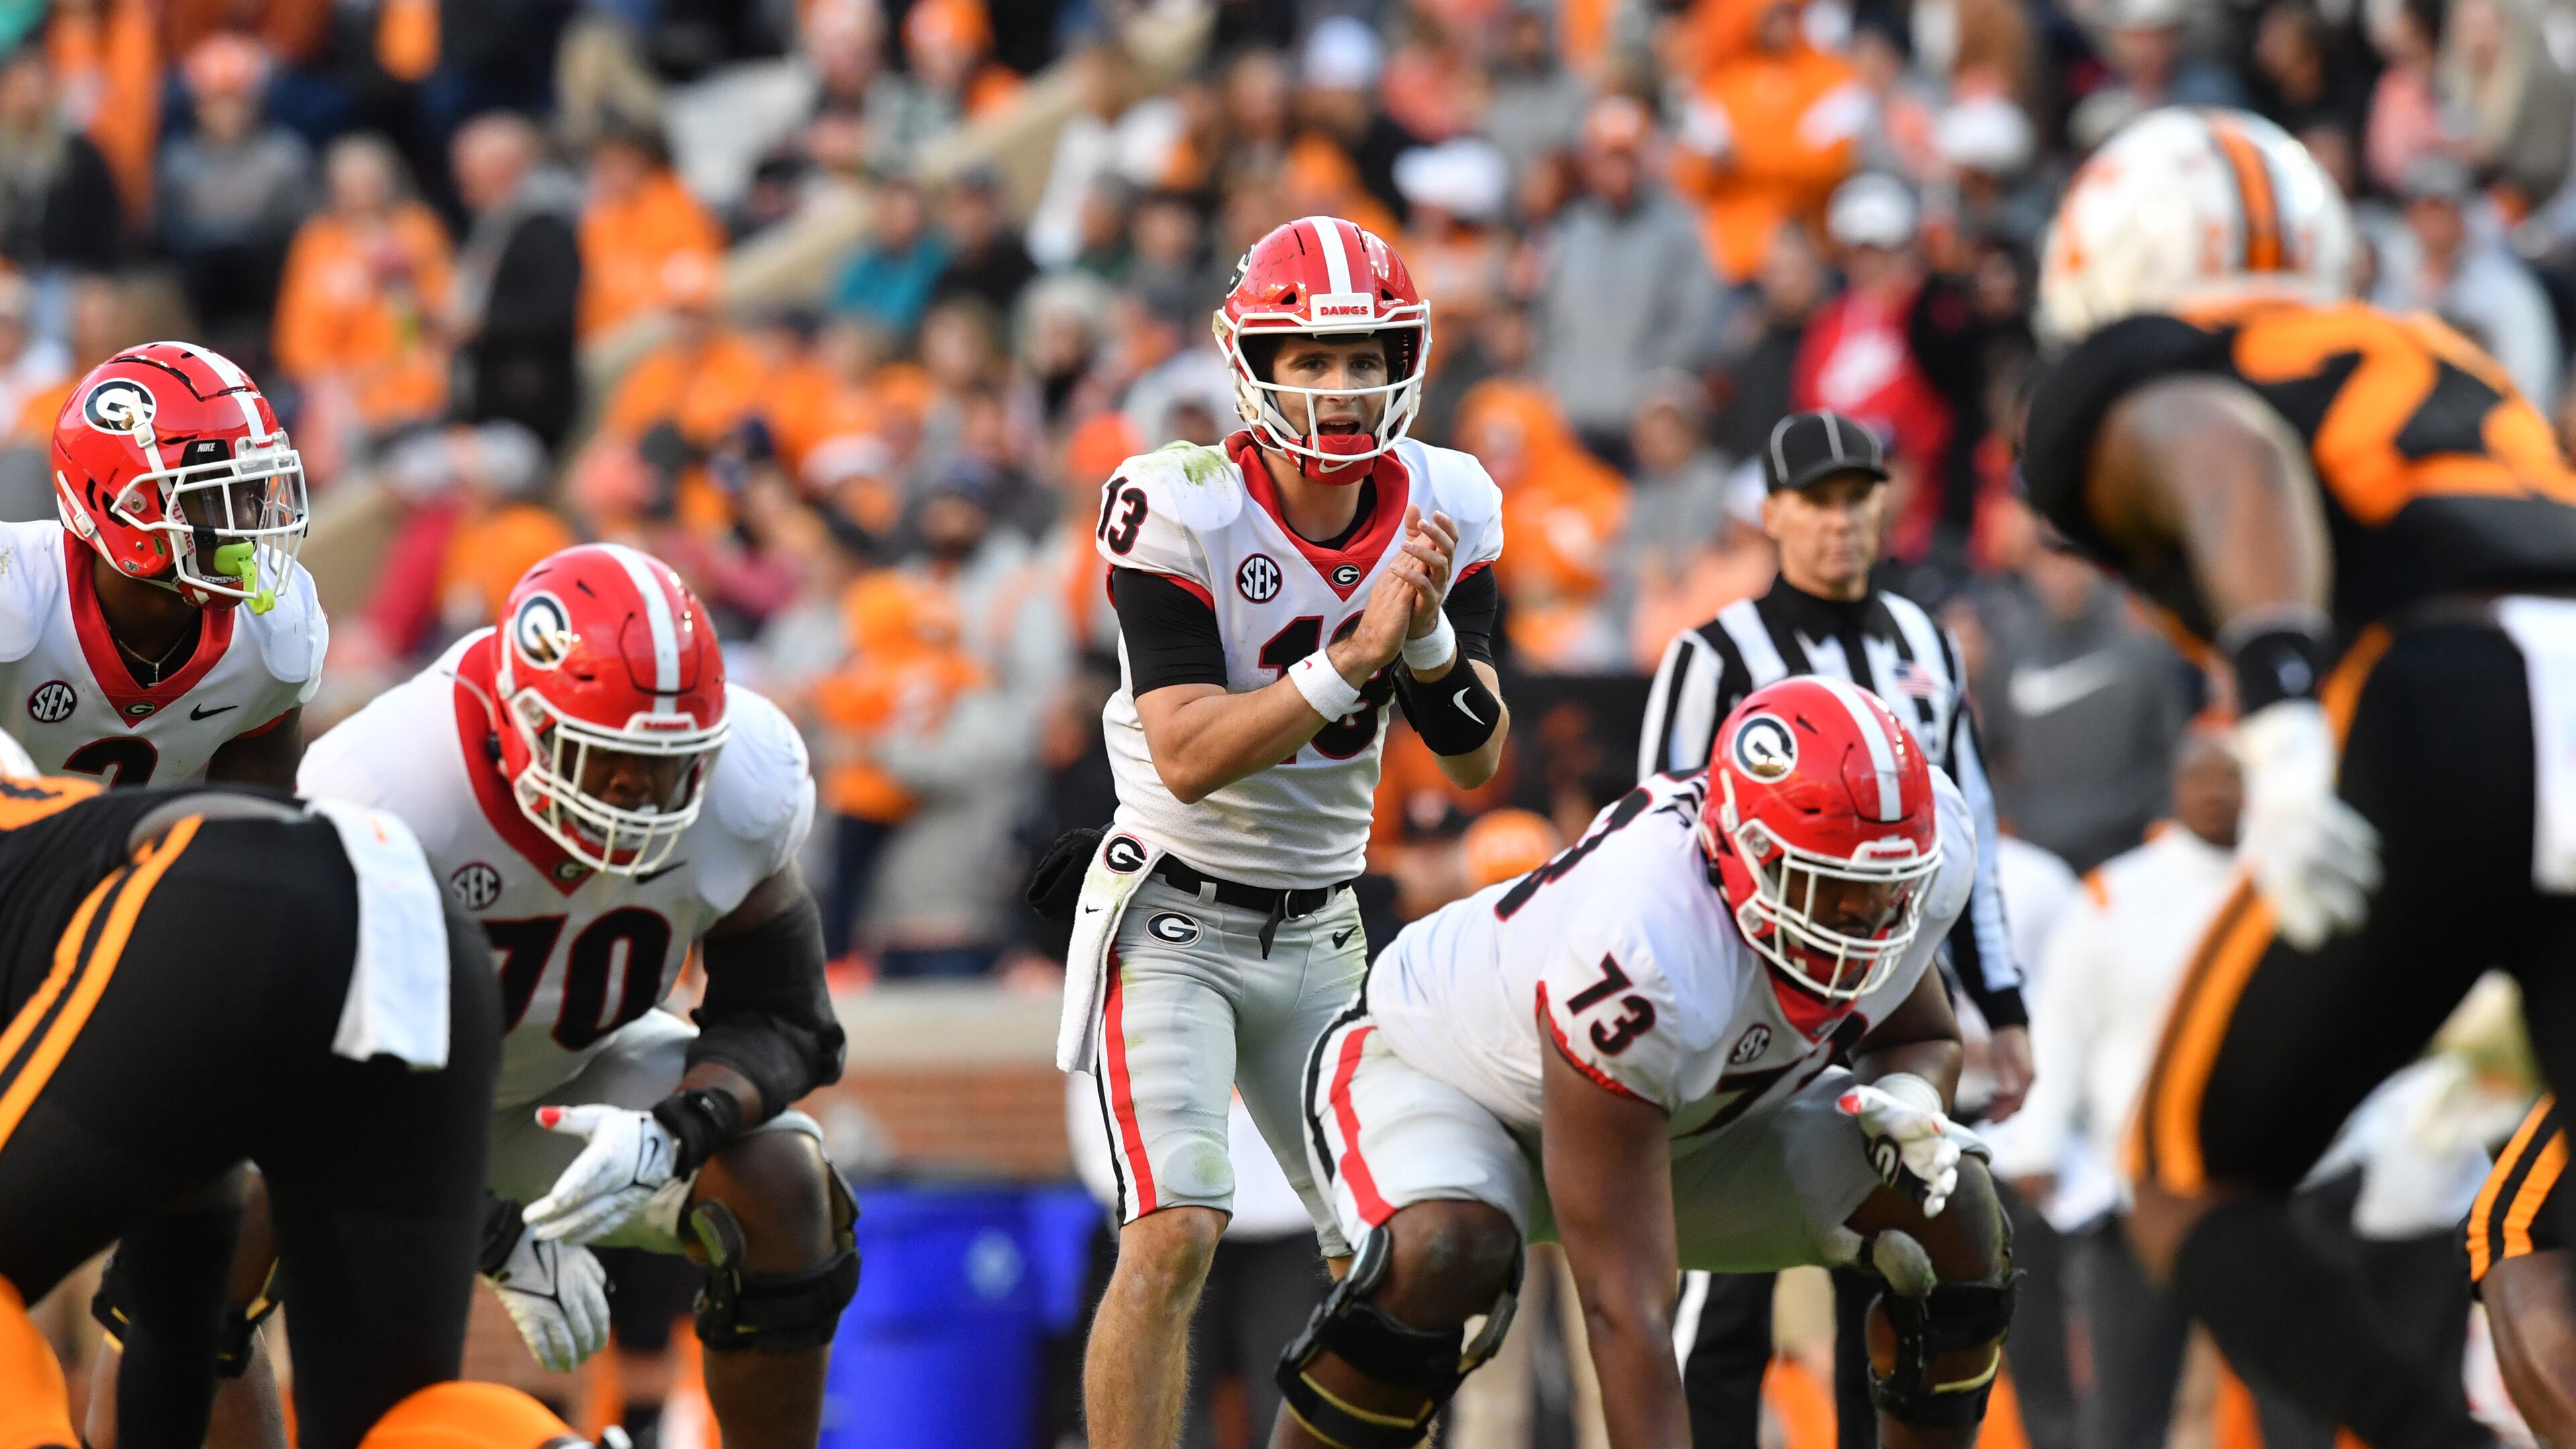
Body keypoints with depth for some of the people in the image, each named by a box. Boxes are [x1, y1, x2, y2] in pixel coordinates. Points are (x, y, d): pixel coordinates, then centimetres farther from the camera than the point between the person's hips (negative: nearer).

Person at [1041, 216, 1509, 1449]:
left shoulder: (1446, 511, -4)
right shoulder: (1180, 510, -19)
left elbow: (1477, 761, -5)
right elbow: (1189, 756, -25)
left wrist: (1429, 638, -23)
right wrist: (1356, 657, -33)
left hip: (1318, 929, 6)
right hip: (1174, 918, -6)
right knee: (1174, 1236, -20)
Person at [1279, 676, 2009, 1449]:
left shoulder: (1925, 841, -24)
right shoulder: (1637, 957, -44)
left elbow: (1923, 1037, 0)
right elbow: (1627, 1309, -44)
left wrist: (1908, 1100, -26)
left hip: (1692, 1115, 7)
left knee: (1952, 1210, -12)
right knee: (1444, 1254, -39)